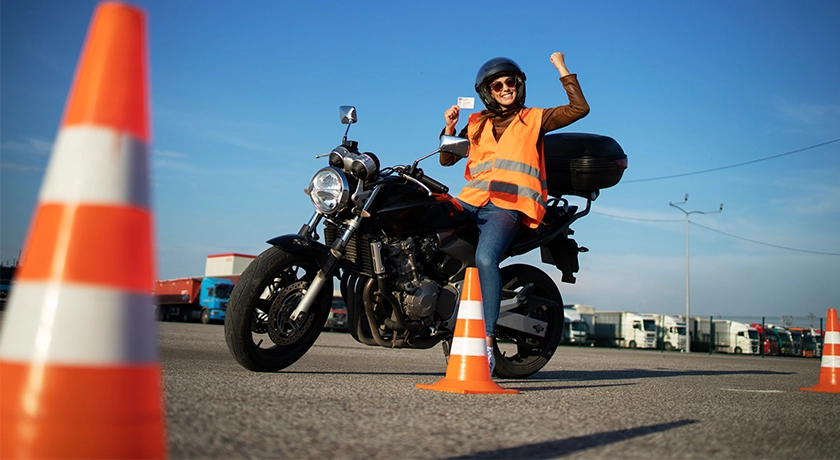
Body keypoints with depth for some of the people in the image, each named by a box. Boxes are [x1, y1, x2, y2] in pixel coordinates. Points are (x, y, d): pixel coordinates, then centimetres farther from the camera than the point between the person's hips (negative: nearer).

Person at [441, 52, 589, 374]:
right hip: (471, 200, 5)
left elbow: (580, 108, 10)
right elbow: (446, 159, 26)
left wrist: (562, 69, 12)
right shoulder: (477, 124, 26)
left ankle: (487, 345, -35)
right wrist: (449, 128, 11)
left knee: (485, 258, -31)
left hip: (508, 205, -4)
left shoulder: (534, 118, 19)